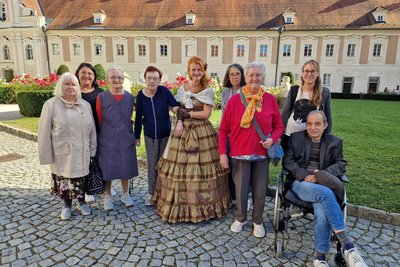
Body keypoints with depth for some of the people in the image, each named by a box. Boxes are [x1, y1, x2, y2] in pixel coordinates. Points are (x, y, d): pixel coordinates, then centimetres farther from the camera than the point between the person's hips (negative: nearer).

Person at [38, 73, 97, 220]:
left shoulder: (85, 105, 4)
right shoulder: (51, 104, -7)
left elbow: (92, 129, 7)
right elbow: (45, 132, -7)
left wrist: (92, 149, 5)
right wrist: (47, 155, -9)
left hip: (82, 153, 2)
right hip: (62, 153, -2)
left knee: (81, 178, 14)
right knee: (64, 180, 11)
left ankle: (82, 202, 35)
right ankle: (67, 205, 32)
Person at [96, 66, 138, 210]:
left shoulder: (130, 97, 1)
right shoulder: (101, 97, -5)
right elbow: (98, 120, 0)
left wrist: (132, 134, 10)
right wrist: (98, 138, 0)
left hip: (125, 139, 2)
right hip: (107, 139, -2)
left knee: (125, 166, 11)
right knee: (107, 168, 7)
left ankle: (125, 194, 30)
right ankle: (108, 196, 25)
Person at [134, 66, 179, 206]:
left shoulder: (164, 91, -13)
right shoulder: (141, 95, -7)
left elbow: (176, 106, -15)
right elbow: (138, 117, 0)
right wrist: (137, 136, 6)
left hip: (165, 134, -1)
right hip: (150, 136, 1)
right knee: (152, 165, 8)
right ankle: (151, 193, 23)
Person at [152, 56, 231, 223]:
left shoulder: (207, 91, -1)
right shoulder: (183, 88, 11)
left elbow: (206, 114, -8)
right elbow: (179, 109, 9)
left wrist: (188, 114, -7)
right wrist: (180, 122, -9)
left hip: (202, 132, -3)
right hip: (183, 131, 4)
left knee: (200, 165, -2)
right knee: (179, 166, 3)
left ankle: (201, 202, 15)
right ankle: (181, 200, 19)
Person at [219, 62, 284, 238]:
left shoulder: (271, 100, 0)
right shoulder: (235, 99, -4)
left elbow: (279, 126, 9)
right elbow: (223, 129, -1)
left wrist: (272, 139, -11)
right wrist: (222, 153, -5)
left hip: (262, 154, 1)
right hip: (240, 154, -1)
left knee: (260, 191, 11)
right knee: (241, 191, 7)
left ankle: (258, 221, 34)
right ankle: (241, 218, 35)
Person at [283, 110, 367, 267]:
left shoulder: (335, 142, 14)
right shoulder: (296, 138, 11)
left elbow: (341, 165, 7)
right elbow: (288, 160, 3)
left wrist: (323, 174, -13)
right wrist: (305, 176, -13)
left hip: (323, 184, 2)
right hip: (300, 183, -1)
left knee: (322, 212, -32)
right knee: (325, 193, -35)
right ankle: (348, 247, -31)